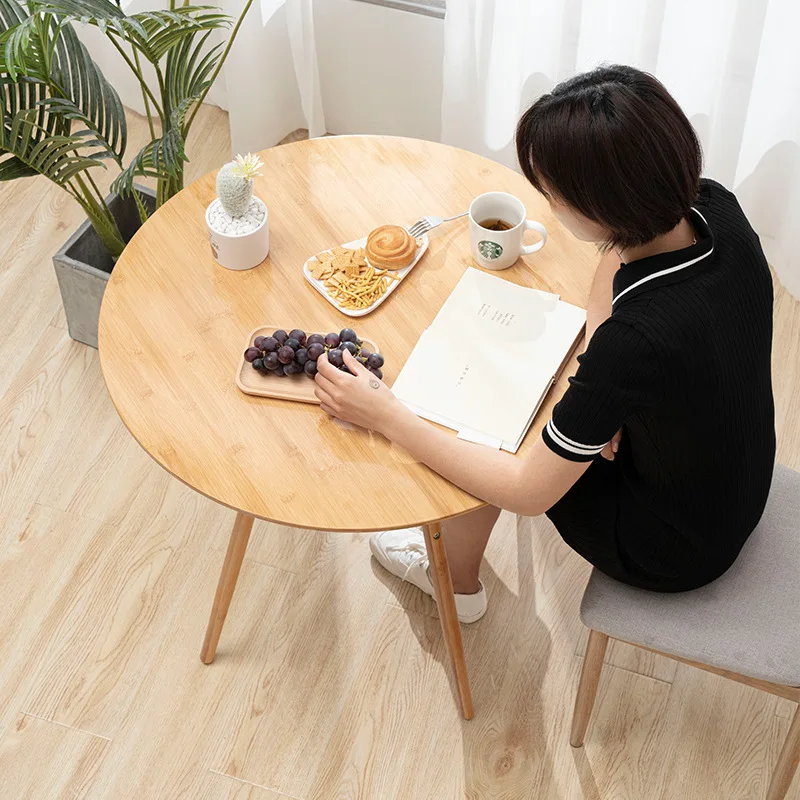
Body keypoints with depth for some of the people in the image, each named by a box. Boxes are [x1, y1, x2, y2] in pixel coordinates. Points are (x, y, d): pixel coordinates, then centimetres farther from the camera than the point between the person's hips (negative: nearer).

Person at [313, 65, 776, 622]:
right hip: (738, 487, 7)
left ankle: (458, 586, 37)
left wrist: (385, 416, -22)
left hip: (673, 549, -7)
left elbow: (529, 492, -28)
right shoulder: (712, 207, -19)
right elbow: (618, 255, 4)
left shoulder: (641, 337, -40)